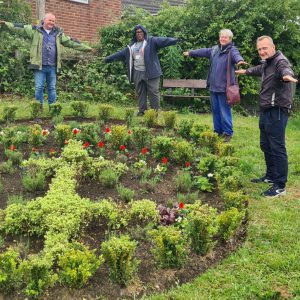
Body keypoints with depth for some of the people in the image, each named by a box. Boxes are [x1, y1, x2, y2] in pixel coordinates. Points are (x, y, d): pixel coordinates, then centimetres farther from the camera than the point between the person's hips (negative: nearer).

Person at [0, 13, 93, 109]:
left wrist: (87, 48, 12)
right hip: (39, 66, -3)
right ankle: (39, 107, 8)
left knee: (52, 88, 8)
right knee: (39, 87, -2)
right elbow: (19, 28, 0)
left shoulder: (58, 33, 13)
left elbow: (70, 43, 15)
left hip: (52, 67, 3)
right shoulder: (35, 30, 4)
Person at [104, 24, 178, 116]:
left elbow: (163, 40, -15)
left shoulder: (151, 41, 0)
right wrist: (109, 58, 25)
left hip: (150, 72, -5)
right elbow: (121, 53, 24)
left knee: (153, 92, -4)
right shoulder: (131, 46, 18)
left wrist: (174, 40, -33)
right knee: (140, 92, 9)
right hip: (137, 73, 6)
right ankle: (142, 110, 18)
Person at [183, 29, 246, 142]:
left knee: (225, 111, -3)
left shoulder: (232, 50, -7)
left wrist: (239, 60, -54)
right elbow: (203, 51, 30)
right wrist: (190, 52, 42)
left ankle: (228, 133, 8)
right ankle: (217, 131, 26)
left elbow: (236, 55, -29)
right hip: (213, 86, 7)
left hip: (224, 87, -7)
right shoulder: (214, 49, 14)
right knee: (215, 110, 14)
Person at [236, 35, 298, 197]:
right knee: (266, 146, 19)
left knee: (277, 148, -8)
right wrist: (246, 71, 56)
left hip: (277, 112, -10)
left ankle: (280, 186, -1)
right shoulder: (266, 63, 15)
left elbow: (285, 69, -40)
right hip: (266, 111, 10)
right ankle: (270, 176, 34)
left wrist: (287, 75, -63)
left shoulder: (280, 61, -15)